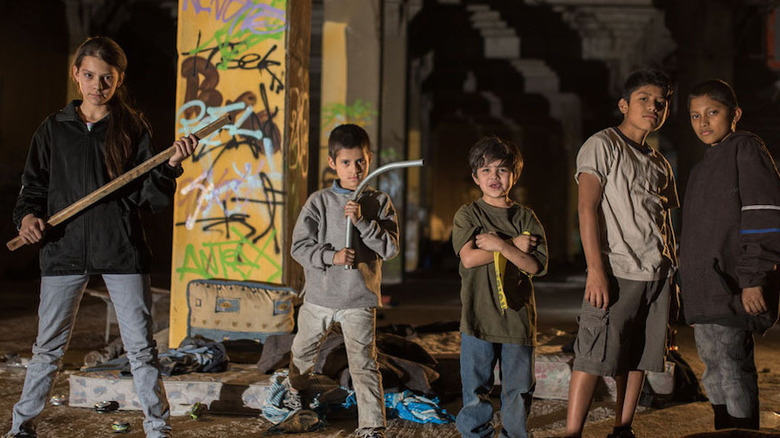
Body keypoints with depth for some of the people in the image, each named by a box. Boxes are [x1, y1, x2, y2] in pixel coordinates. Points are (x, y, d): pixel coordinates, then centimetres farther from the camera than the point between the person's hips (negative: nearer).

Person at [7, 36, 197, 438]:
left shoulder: (133, 129, 3)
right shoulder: (54, 128, 7)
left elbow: (151, 198, -1)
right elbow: (33, 186, 12)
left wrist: (170, 166, -17)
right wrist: (27, 216, -7)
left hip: (121, 250, -1)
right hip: (64, 249, 1)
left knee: (140, 346, 1)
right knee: (48, 346, 9)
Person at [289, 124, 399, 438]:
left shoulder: (380, 203, -2)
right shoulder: (319, 202, -4)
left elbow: (390, 248, -9)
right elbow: (299, 247, -6)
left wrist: (362, 221, -20)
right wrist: (331, 256, -22)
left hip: (360, 299, -2)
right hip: (319, 296, 2)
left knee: (364, 364, -5)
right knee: (303, 350, 22)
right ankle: (298, 386, 53)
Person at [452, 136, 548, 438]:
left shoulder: (526, 218, 6)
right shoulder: (467, 215, 2)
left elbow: (535, 266, -5)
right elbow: (469, 258, -13)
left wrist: (500, 245, -16)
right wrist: (515, 245, -12)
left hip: (518, 317, 2)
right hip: (478, 318, -2)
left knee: (519, 390, 9)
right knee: (476, 390, 3)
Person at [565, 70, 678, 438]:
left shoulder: (659, 163, 20)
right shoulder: (602, 145, -1)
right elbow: (586, 208, -10)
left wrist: (674, 275, 15)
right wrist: (595, 270, -19)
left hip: (657, 275, 7)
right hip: (616, 271, -7)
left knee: (638, 358, 7)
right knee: (594, 357, -10)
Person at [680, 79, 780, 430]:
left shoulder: (746, 148, -5)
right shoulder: (704, 166, 22)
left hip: (731, 288, -9)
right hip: (703, 291, 9)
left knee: (732, 369, -9)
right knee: (715, 373, 14)